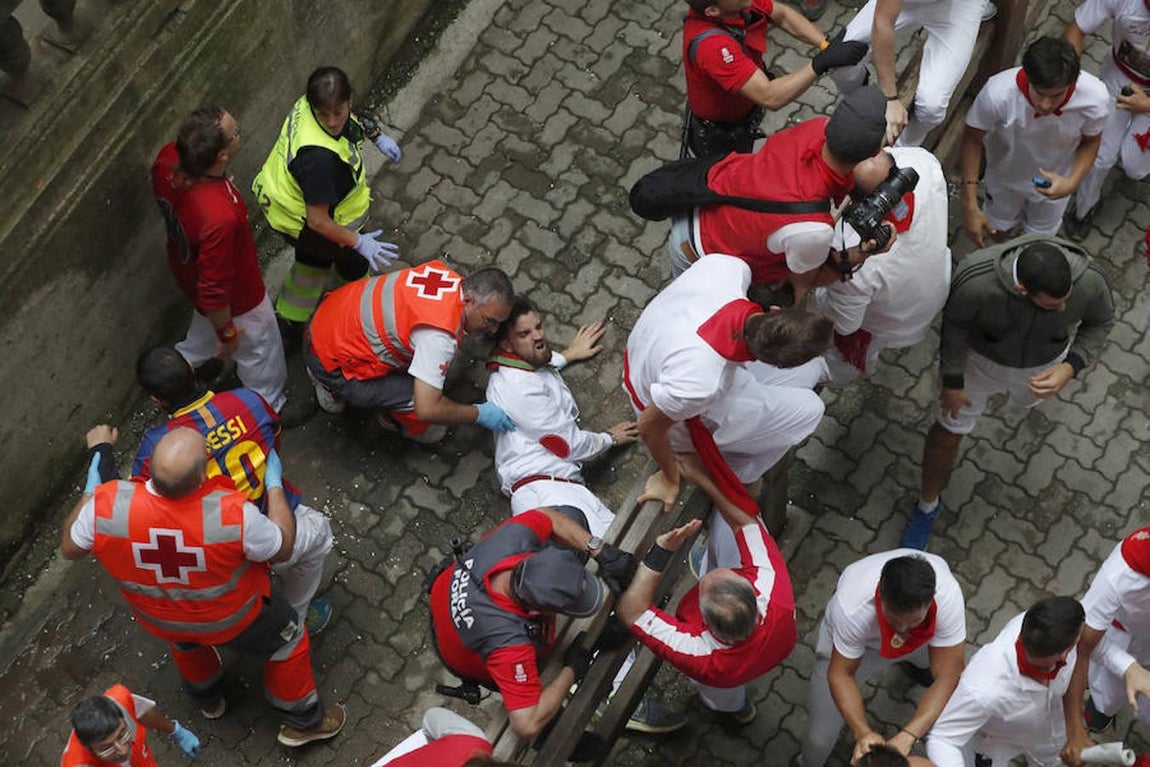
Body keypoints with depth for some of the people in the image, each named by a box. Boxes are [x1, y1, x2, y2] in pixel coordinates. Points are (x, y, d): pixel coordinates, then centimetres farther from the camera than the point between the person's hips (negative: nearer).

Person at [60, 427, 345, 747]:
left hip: (158, 621, 3)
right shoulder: (232, 513, -41)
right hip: (232, 619, -3)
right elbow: (282, 548, -19)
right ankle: (303, 721, 47)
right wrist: (275, 485, -7)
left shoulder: (106, 504, -36)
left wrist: (90, 489, 0)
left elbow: (69, 548, -12)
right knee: (287, 638, 27)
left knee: (185, 643, 38)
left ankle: (209, 701, 65)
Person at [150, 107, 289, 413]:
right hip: (234, 297, -6)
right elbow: (215, 293, -33)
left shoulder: (168, 158, -27)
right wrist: (227, 334, -15)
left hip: (186, 267, 6)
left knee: (204, 327, 38)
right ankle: (270, 408, 52)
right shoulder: (218, 217, -48)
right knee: (259, 351, 25)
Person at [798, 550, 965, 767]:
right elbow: (840, 674, -29)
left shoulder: (948, 596, -42)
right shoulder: (852, 607, -45)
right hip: (849, 635, -2)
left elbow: (946, 677, -35)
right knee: (819, 738, -4)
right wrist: (862, 732, -45)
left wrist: (907, 736, -47)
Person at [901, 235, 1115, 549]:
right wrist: (953, 381, -9)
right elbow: (954, 323, -21)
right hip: (980, 356, -2)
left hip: (1043, 362, 2)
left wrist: (1071, 367, -29)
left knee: (1030, 397, 35)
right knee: (949, 430, 15)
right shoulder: (976, 281, -45)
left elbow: (1101, 321, -14)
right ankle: (927, 506, 42)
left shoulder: (1090, 281, -38)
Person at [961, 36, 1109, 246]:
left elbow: (1090, 143, -15)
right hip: (1006, 174, 0)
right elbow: (972, 140, -23)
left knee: (1041, 236, 29)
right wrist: (970, 205, -23)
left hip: (1054, 181, 1)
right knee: (999, 231, 30)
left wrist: (1072, 183, -32)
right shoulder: (998, 93, -44)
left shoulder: (1095, 97, -39)